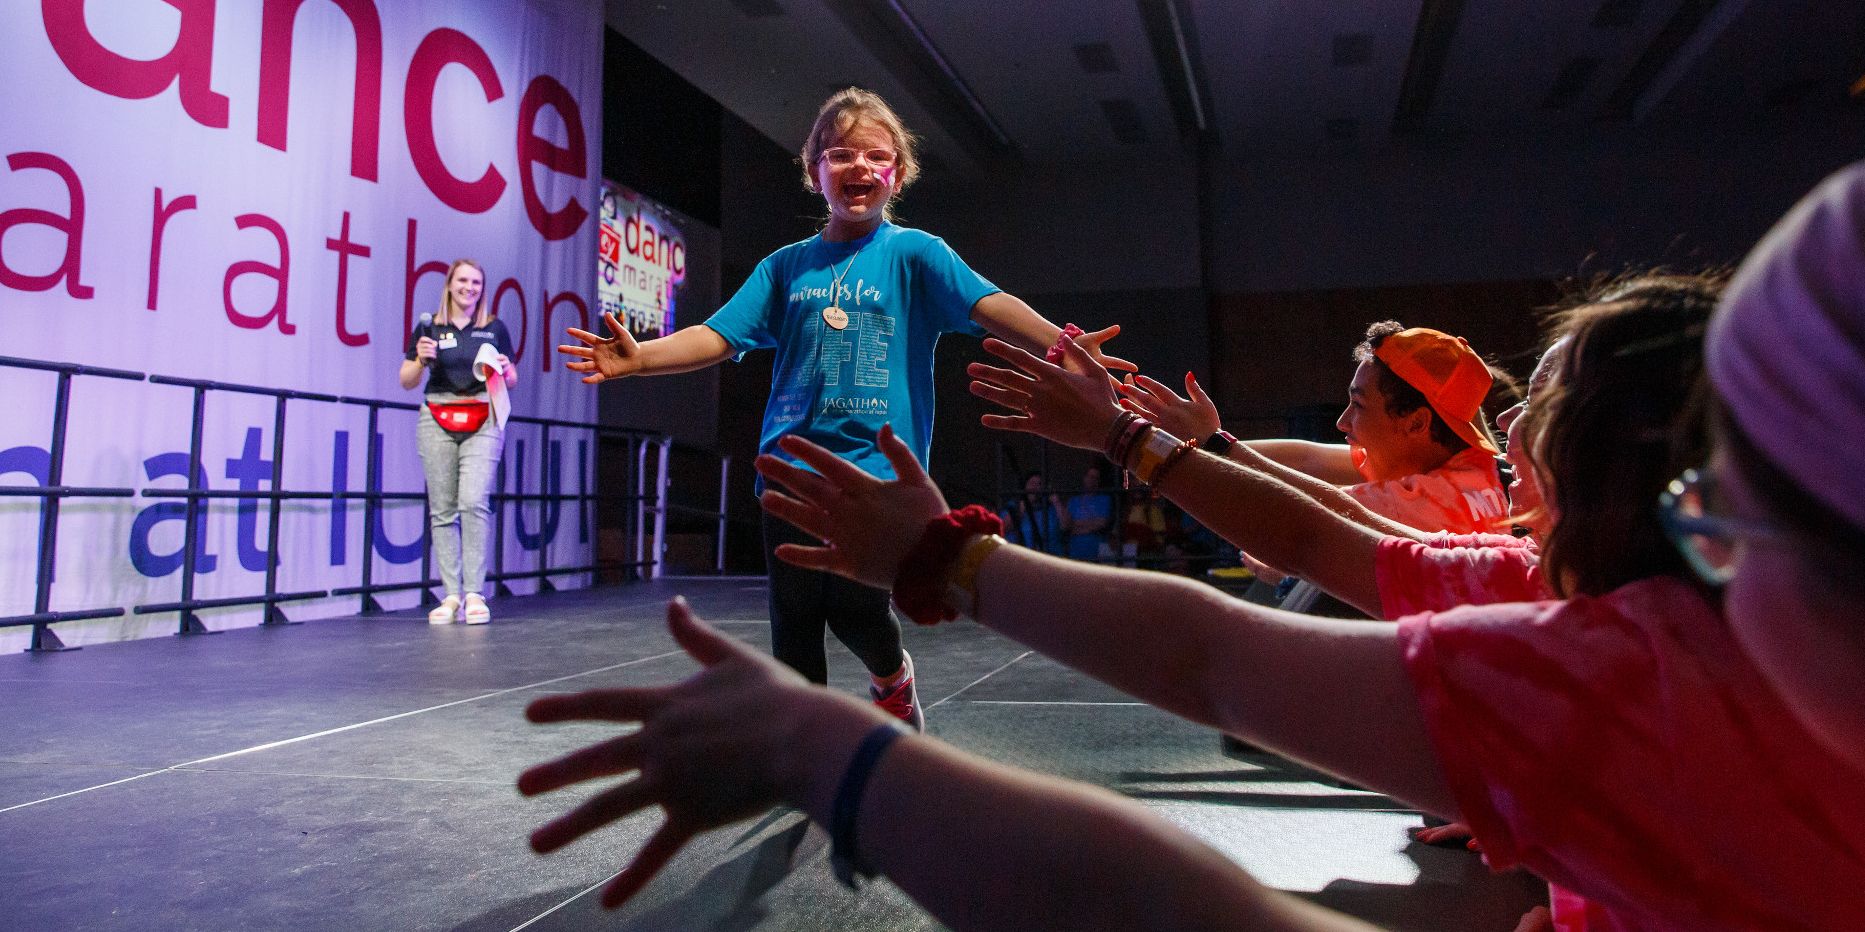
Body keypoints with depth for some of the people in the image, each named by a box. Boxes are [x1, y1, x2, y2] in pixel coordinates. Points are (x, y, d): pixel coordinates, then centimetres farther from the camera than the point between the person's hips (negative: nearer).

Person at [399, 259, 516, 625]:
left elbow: (511, 381, 16)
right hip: (437, 422, 1)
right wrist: (421, 359, -8)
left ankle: (475, 594, -10)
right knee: (442, 509, 0)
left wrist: (503, 369, -6)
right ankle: (451, 595, 3)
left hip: (483, 421, -1)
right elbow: (407, 382, 11)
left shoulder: (496, 328, 10)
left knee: (474, 502, -14)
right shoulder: (429, 328, 9)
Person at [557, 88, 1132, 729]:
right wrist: (638, 357, -12)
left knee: (854, 604, -11)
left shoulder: (914, 254, 4)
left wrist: (1057, 344, -30)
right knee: (794, 617, 5)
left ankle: (892, 677, 24)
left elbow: (987, 305, -12)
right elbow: (718, 336, 6)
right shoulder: (787, 266, 13)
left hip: (877, 461, -3)